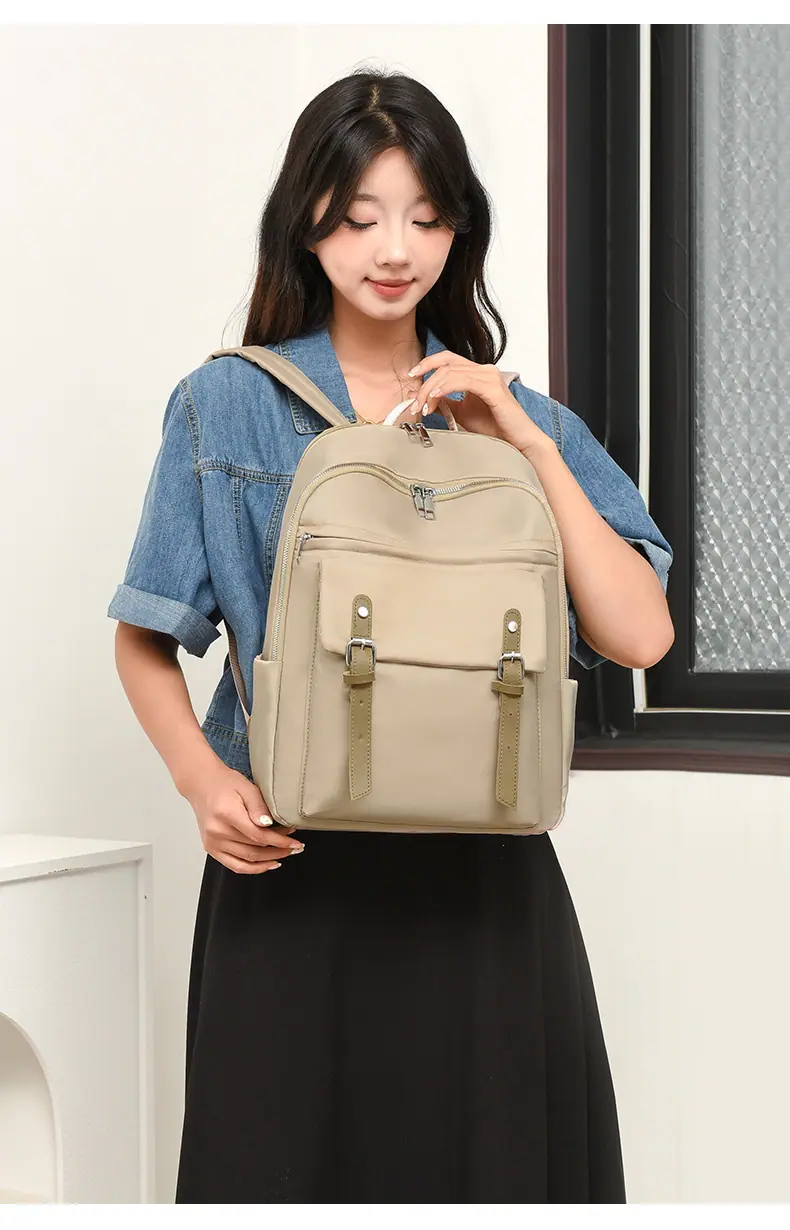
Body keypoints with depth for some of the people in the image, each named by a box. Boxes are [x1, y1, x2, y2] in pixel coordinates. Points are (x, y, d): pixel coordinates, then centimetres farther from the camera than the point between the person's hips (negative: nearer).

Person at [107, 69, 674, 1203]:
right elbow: (145, 640, 4)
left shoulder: (522, 421, 9)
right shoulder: (229, 407, 4)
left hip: (481, 876, 2)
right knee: (287, 1156, 4)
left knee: (496, 1154, 6)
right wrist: (202, 777, -14)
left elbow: (640, 636, -2)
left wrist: (532, 446, -8)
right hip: (290, 865, -1)